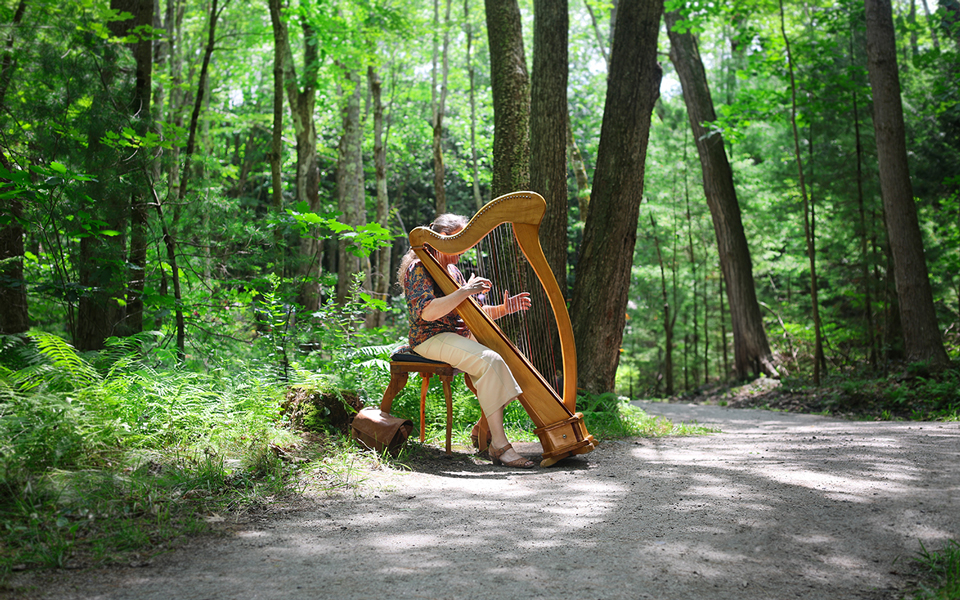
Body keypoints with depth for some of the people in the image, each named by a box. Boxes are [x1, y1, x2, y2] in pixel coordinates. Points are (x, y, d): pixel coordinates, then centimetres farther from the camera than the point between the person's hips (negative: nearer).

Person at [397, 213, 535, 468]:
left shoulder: (452, 271, 19)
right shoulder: (419, 268, -8)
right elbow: (427, 313, -24)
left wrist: (503, 309, 1)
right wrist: (465, 291, -24)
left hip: (459, 334, 9)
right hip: (431, 339, -9)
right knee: (489, 361, -29)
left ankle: (485, 427, -6)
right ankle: (499, 444, -30)